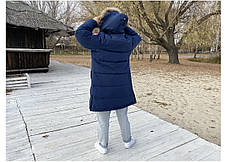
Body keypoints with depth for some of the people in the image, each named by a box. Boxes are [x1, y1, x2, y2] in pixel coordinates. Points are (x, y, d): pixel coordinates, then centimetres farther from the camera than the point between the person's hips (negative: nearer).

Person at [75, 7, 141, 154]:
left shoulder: (99, 41, -18)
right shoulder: (128, 42, -5)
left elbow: (80, 32, -10)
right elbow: (136, 36, 17)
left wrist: (94, 21, -1)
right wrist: (122, 25, 10)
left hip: (102, 91, -3)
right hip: (122, 90, 4)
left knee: (103, 121, 15)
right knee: (123, 118, 22)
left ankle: (103, 145, 33)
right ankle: (128, 140, 40)